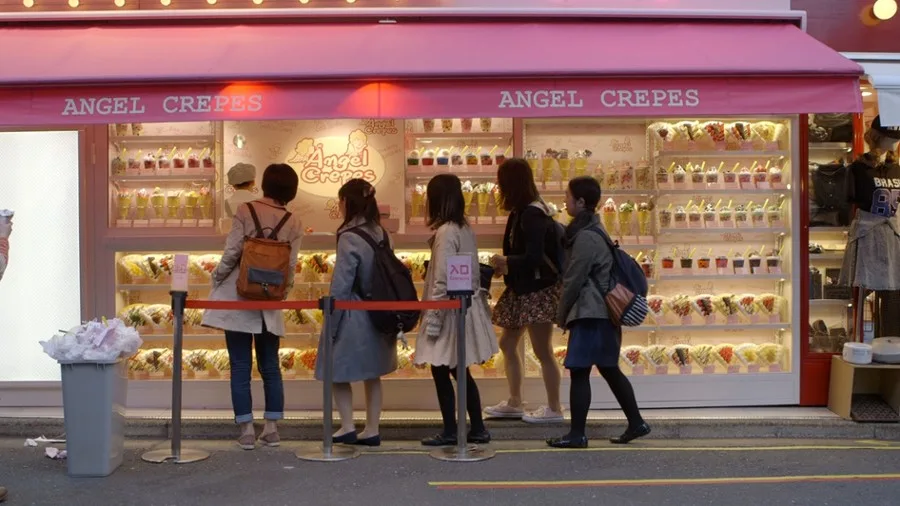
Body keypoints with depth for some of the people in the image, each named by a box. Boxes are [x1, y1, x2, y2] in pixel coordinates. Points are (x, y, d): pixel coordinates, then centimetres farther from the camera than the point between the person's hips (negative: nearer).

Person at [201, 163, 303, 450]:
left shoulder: (246, 211, -7)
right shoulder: (294, 224, 0)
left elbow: (232, 253, -12)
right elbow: (290, 268, -2)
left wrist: (216, 279, 3)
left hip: (238, 299, -2)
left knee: (240, 367, 4)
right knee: (270, 367, 13)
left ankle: (247, 431, 4)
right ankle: (271, 429, 14)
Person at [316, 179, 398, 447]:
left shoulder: (349, 238, -18)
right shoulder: (382, 234, 3)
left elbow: (341, 285, -17)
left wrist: (331, 320, -9)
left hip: (354, 316, -7)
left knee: (340, 371, 9)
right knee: (372, 374, 14)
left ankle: (347, 427, 9)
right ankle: (372, 430, 20)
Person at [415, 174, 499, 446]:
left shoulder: (446, 232, -18)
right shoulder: (465, 228, 9)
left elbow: (443, 281, -21)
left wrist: (432, 319, -17)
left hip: (451, 310, -9)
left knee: (441, 371, 2)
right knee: (459, 371, 16)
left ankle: (450, 432, 8)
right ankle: (477, 429, 20)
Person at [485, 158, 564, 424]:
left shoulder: (532, 214, -19)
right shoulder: (521, 212, 9)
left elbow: (533, 258, -24)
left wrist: (505, 261, -11)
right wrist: (504, 264, 2)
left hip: (539, 291, -10)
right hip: (523, 290, 10)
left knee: (542, 350, -2)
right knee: (508, 343, 15)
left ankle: (554, 408, 9)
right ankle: (515, 402, 26)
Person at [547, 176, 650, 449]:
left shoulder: (585, 237, -16)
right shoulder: (592, 230, 14)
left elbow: (574, 280, -14)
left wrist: (561, 314, -4)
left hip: (589, 313, -10)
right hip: (602, 312, 10)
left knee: (579, 371, -4)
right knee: (609, 369, 15)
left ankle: (577, 434, 1)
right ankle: (636, 423, 21)